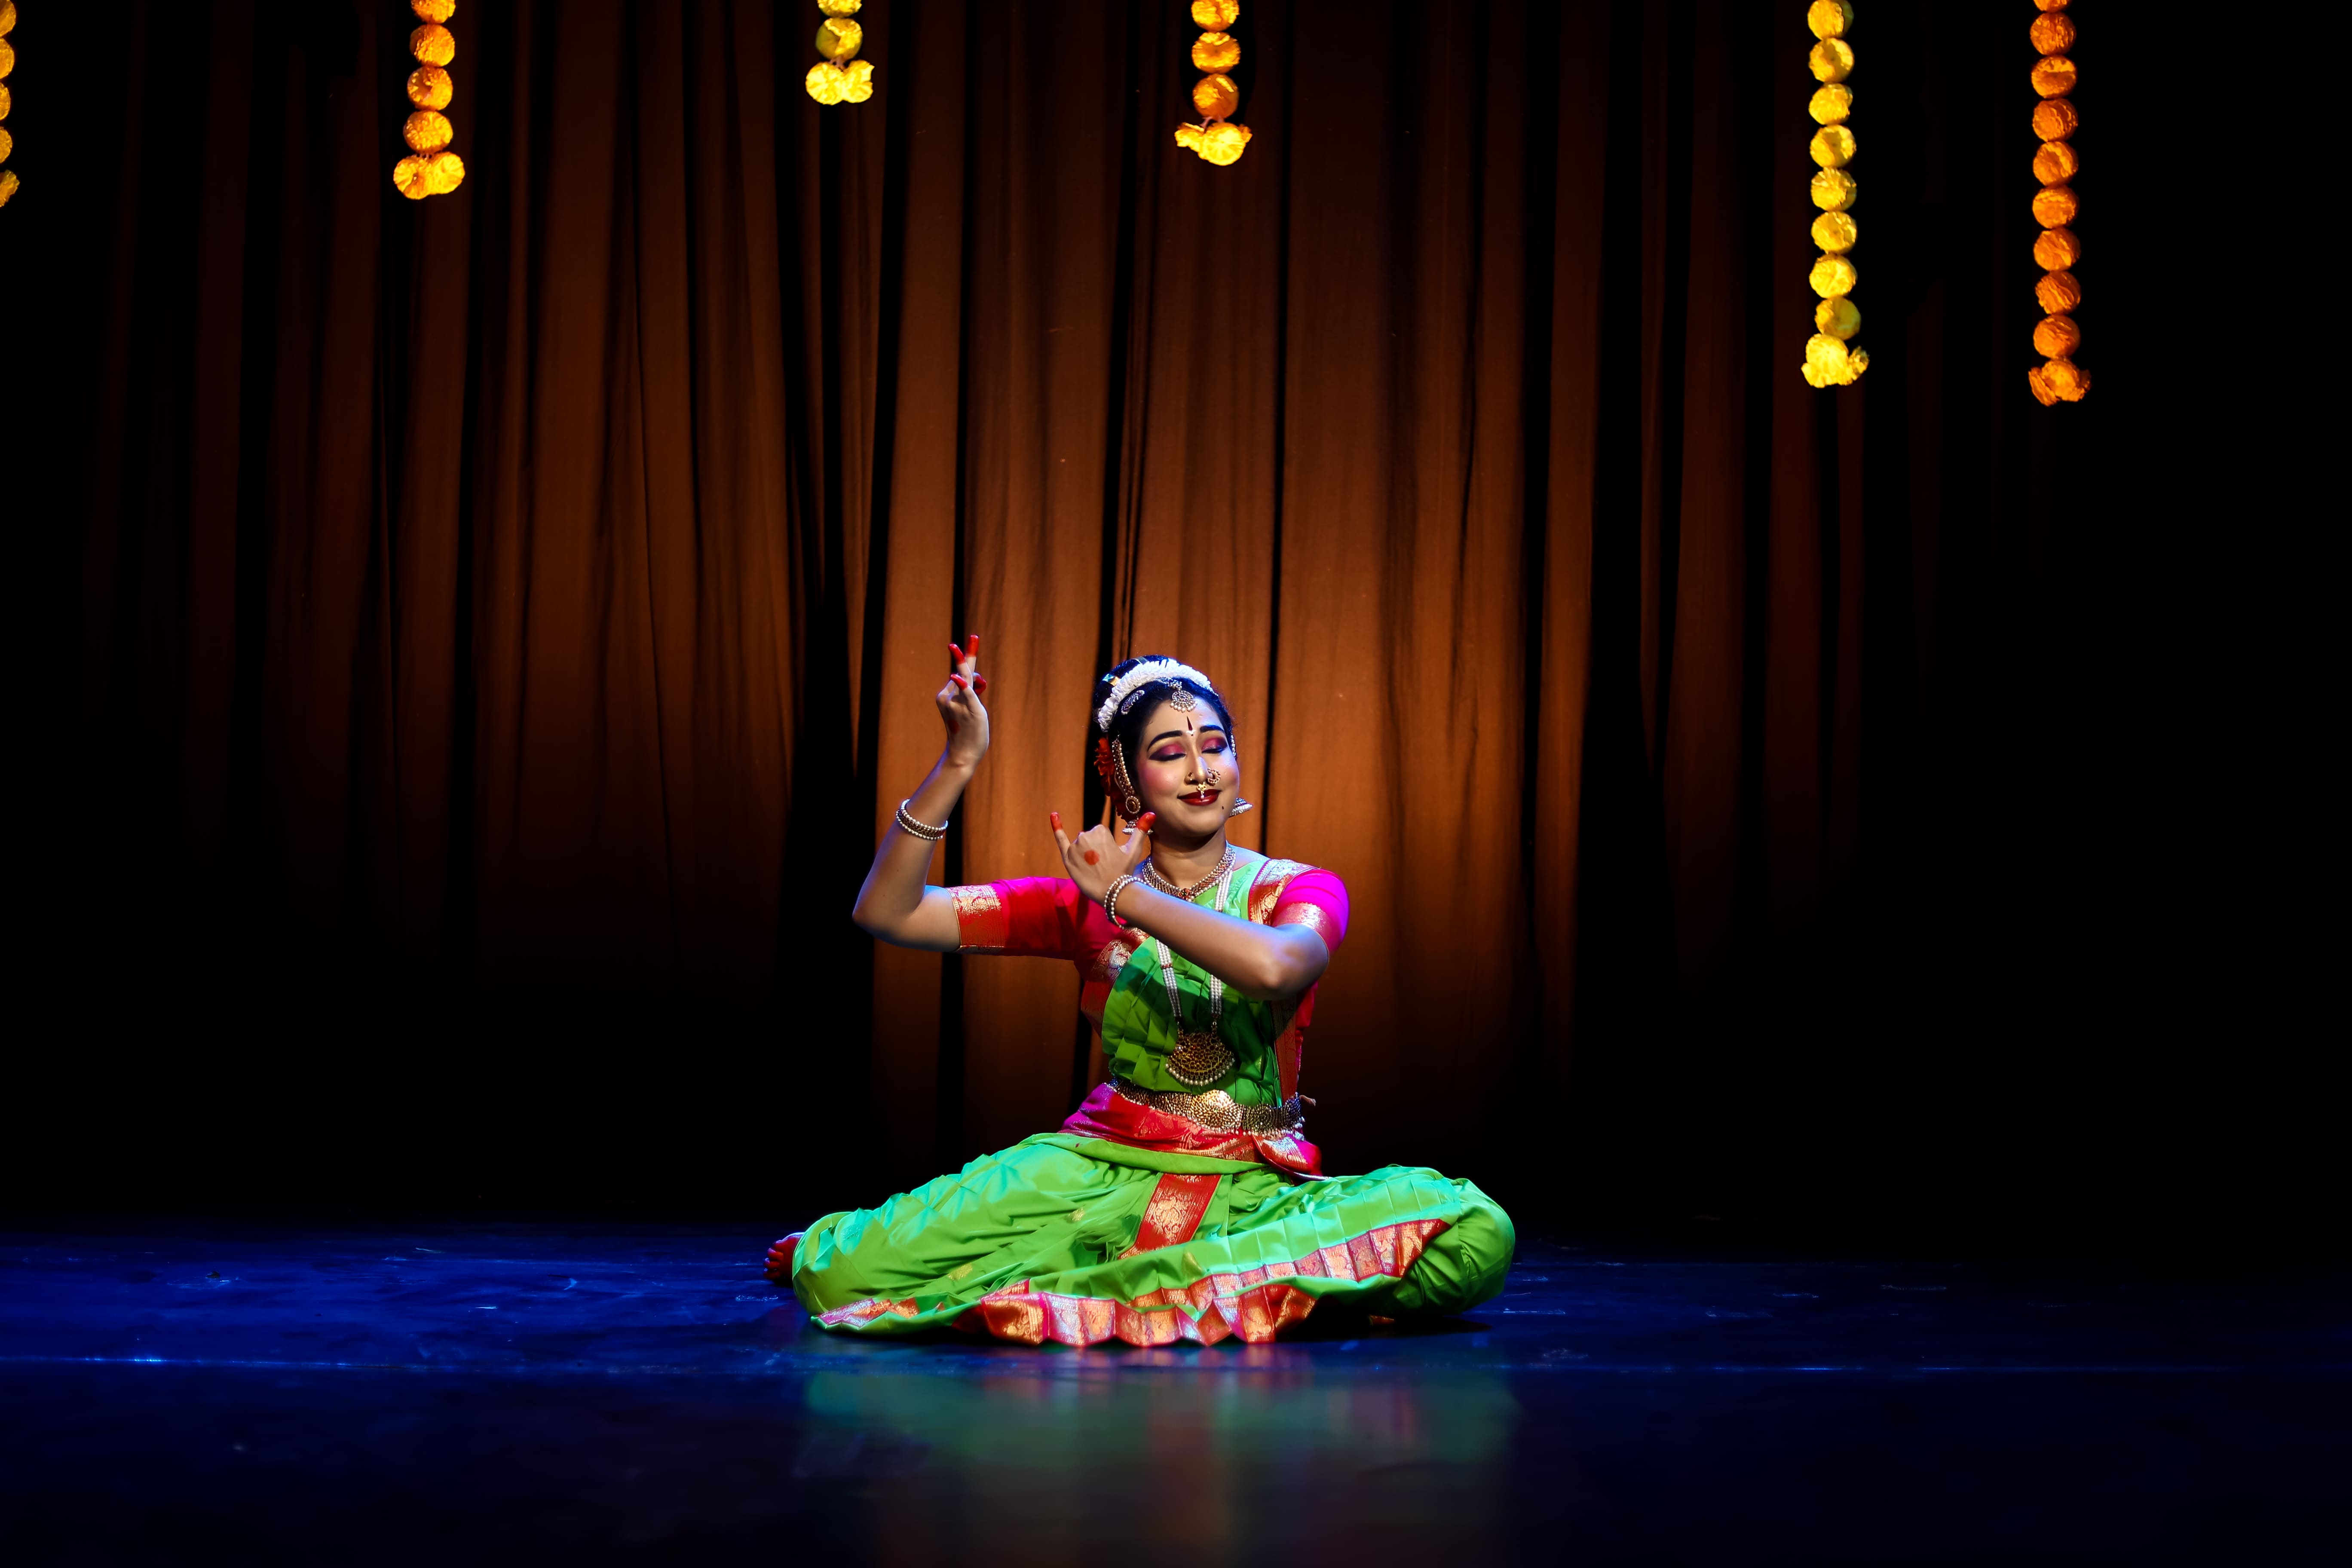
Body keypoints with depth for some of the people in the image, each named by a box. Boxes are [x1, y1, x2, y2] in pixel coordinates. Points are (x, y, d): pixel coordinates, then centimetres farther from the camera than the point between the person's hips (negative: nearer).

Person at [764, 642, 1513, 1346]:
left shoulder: (1302, 890, 5)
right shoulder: (1083, 901, 10)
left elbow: (1273, 966, -22)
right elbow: (887, 913, 3)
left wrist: (1121, 893, -9)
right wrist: (959, 763, -6)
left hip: (1255, 1189, 1)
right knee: (848, 1276, -27)